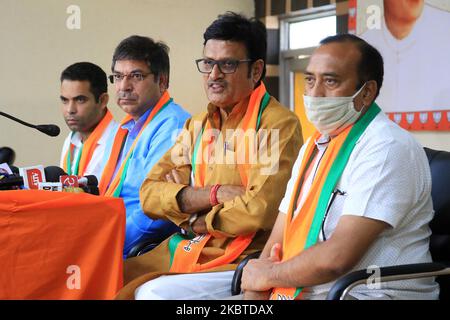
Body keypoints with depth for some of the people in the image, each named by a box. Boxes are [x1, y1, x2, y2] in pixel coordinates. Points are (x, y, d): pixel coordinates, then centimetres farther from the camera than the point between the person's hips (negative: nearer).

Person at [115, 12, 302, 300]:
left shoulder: (278, 124, -10)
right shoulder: (197, 125, 12)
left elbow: (260, 210, -20)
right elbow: (150, 194, 2)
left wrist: (186, 209, -5)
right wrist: (216, 194, -15)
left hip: (242, 262, -7)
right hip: (186, 250, 7)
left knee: (155, 293, -27)